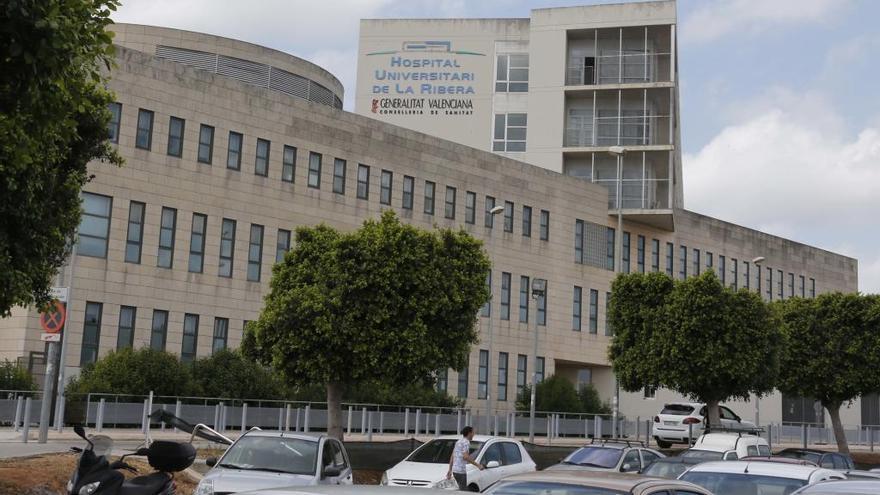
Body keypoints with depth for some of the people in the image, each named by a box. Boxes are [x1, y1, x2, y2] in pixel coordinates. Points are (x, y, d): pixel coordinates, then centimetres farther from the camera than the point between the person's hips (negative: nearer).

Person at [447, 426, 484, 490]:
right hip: (461, 471, -9)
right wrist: (477, 465, -20)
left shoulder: (459, 441, 19)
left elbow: (452, 457, 21)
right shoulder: (466, 442, -10)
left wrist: (450, 470, 25)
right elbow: (465, 456, -22)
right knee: (463, 491, -7)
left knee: (462, 489, 16)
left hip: (455, 470, 9)